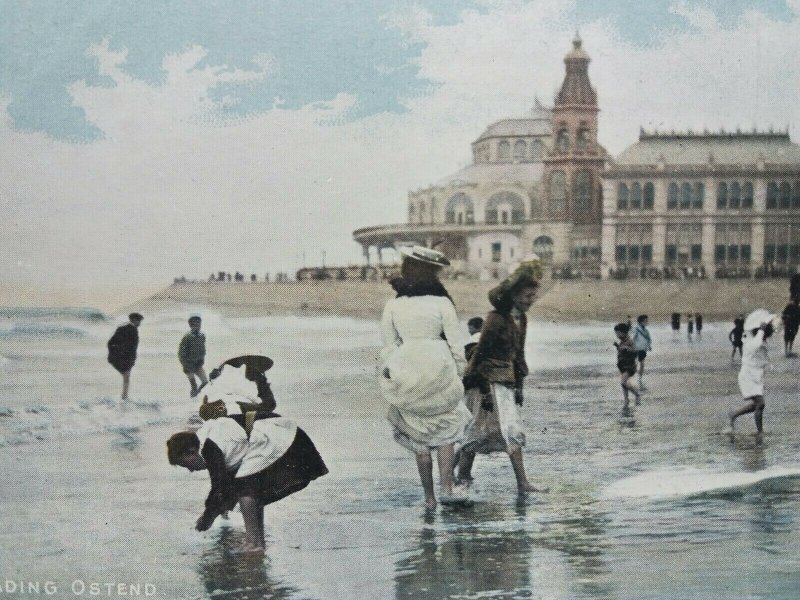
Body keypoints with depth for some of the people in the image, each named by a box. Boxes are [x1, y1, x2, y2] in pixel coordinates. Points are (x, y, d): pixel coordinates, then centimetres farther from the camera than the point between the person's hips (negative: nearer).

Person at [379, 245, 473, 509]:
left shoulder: (393, 305, 3)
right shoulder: (441, 303, -5)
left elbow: (389, 346, 6)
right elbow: (456, 343, -2)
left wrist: (389, 374, 14)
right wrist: (460, 373, 7)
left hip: (406, 373, 3)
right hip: (439, 370, -3)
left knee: (420, 437, 11)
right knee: (445, 430, 10)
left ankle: (429, 497, 13)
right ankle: (446, 489, -3)